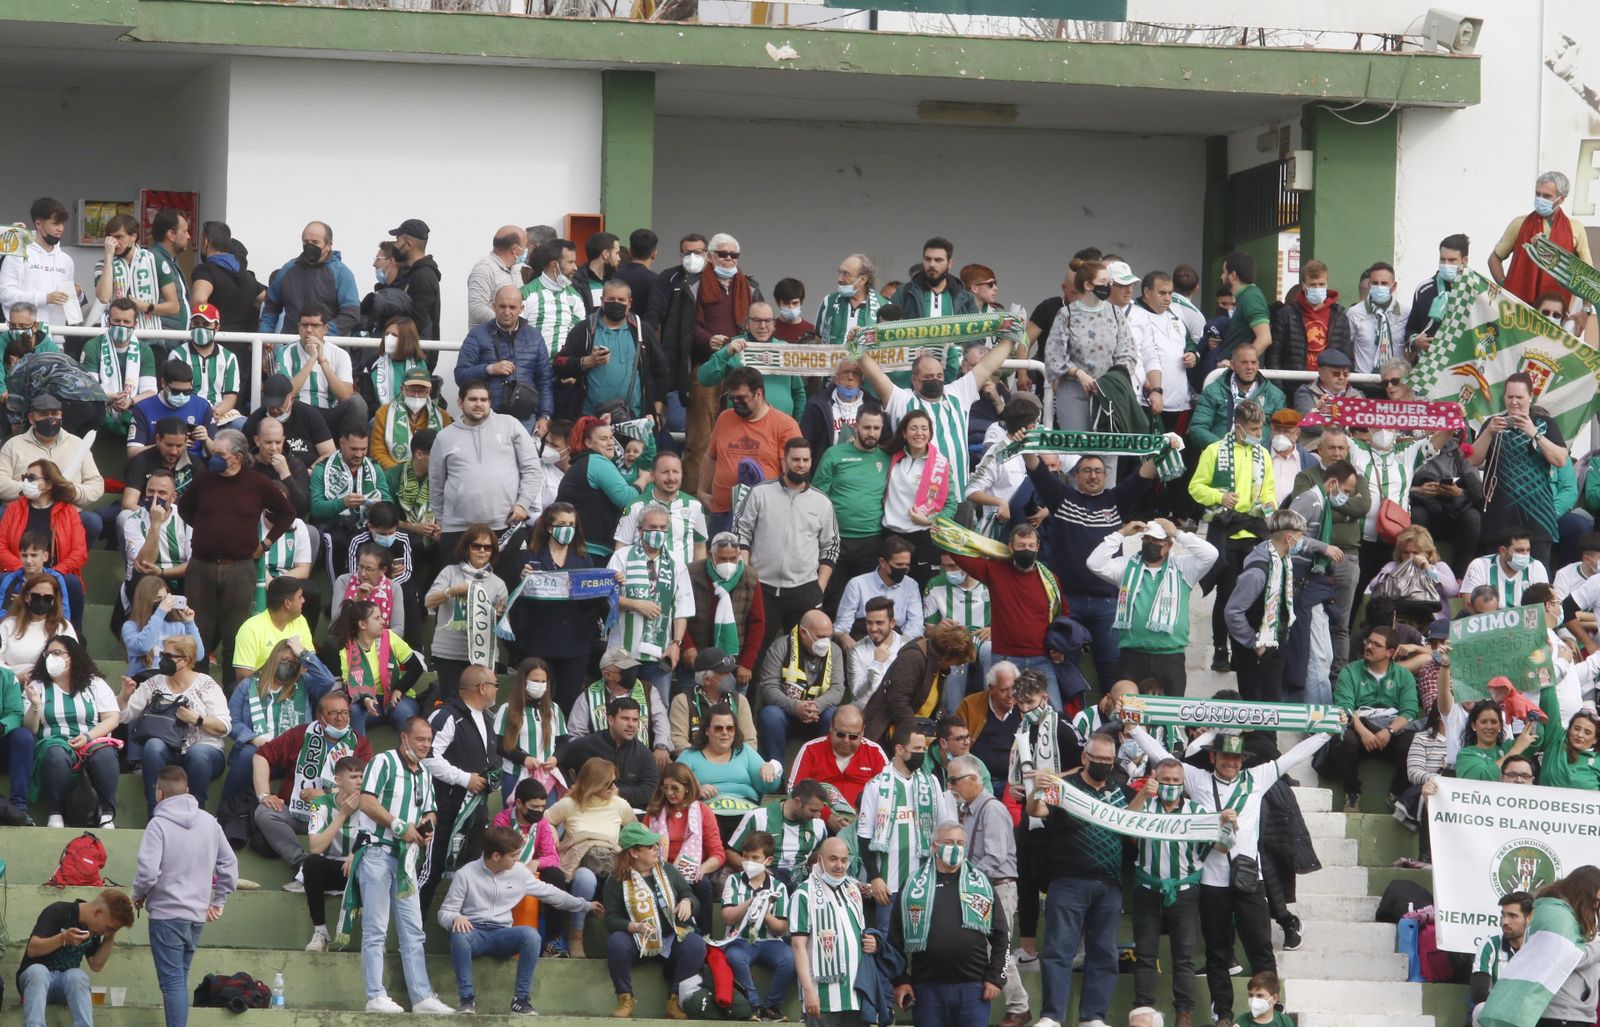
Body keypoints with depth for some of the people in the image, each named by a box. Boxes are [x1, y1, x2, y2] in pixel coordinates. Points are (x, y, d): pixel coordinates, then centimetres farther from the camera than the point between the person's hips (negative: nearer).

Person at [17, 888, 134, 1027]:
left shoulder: (94, 927, 6)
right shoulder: (58, 912, -12)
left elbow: (96, 966, 6)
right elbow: (32, 950, -17)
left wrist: (110, 937, -4)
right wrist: (63, 938, -31)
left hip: (66, 982, 4)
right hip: (34, 978, -4)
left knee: (77, 975, -32)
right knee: (38, 970, -39)